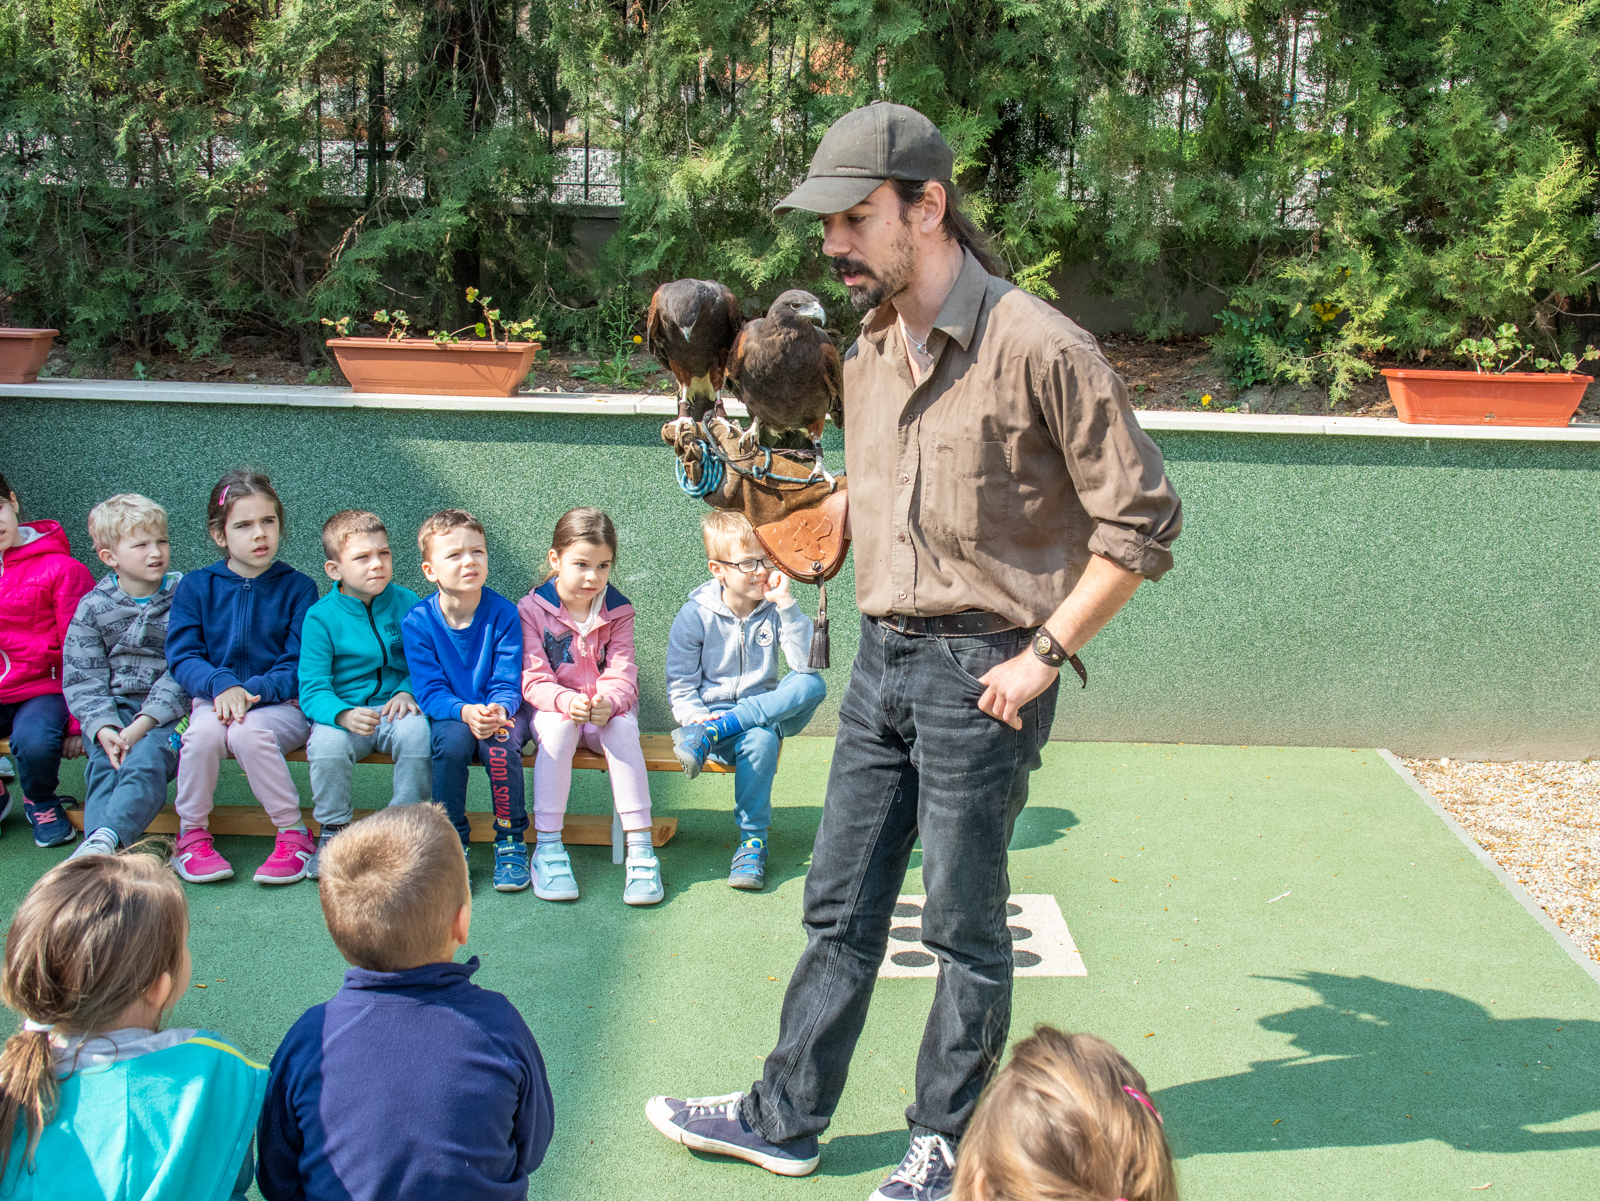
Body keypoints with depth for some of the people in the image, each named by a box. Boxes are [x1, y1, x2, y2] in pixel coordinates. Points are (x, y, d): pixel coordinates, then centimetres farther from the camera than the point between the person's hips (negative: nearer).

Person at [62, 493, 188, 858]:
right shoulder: (93, 607, 7)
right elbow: (82, 679, 2)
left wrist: (143, 724, -18)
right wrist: (103, 728, -16)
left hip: (168, 711, -3)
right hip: (112, 709, 3)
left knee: (145, 759, -30)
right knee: (104, 762, -25)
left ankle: (103, 839, -49)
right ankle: (102, 853, -39)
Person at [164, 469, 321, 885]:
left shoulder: (297, 587, 3)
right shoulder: (195, 587, 8)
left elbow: (299, 667, -3)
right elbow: (182, 657, 1)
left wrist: (251, 690, -20)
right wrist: (222, 685, -19)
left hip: (281, 705, -2)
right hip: (213, 699, 2)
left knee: (247, 731, -34)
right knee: (205, 731, -32)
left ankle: (294, 835, -18)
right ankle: (192, 835, -11)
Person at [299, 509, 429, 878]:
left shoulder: (405, 603, 3)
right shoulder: (321, 616, -4)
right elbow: (312, 690, -10)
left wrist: (408, 692, -12)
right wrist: (344, 715, -30)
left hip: (393, 709, 1)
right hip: (342, 713, -1)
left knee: (415, 732, -31)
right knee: (328, 744, -33)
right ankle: (334, 831, -6)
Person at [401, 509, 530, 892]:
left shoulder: (503, 614, -8)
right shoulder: (417, 622, -8)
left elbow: (507, 684, -9)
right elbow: (430, 691, -11)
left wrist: (498, 710, -32)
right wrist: (465, 712, -31)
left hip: (497, 713, 0)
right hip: (448, 716, 0)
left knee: (500, 742, -32)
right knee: (453, 740, -33)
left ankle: (510, 842, -12)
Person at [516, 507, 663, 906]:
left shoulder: (618, 611, 1)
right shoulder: (532, 609, -6)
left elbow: (622, 676, -8)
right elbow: (533, 680, -13)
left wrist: (607, 703, -33)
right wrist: (567, 702, -34)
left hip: (607, 708, 1)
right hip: (551, 707, -1)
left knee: (623, 728, -32)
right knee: (558, 728, -35)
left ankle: (640, 847, -33)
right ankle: (547, 845, -32)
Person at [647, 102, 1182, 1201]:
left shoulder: (1041, 349, -16)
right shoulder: (869, 355, 8)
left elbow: (1140, 523, -13)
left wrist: (1043, 653, -14)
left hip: (981, 673, -7)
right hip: (881, 658, 7)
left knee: (965, 926, 8)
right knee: (840, 909, 15)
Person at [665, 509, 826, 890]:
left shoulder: (774, 609, 2)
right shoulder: (695, 615, -4)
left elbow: (807, 664, -13)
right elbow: (680, 687, 0)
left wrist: (786, 604, -19)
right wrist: (694, 716, -21)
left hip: (765, 712, 3)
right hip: (712, 711, -3)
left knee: (812, 685, -29)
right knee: (759, 740, -38)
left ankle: (711, 733, -32)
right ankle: (752, 842, -25)